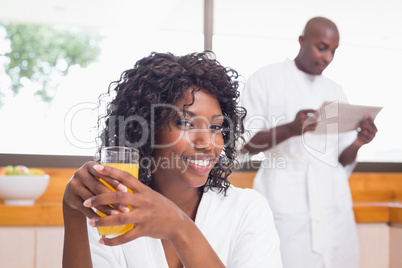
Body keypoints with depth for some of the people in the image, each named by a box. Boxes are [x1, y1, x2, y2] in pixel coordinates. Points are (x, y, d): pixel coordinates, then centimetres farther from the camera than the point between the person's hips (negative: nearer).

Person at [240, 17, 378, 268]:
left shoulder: (336, 91, 15)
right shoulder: (266, 78, 2)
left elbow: (342, 161, 13)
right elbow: (246, 143, -5)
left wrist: (357, 143, -9)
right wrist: (290, 129, -22)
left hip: (335, 206, 4)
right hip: (287, 206, -4)